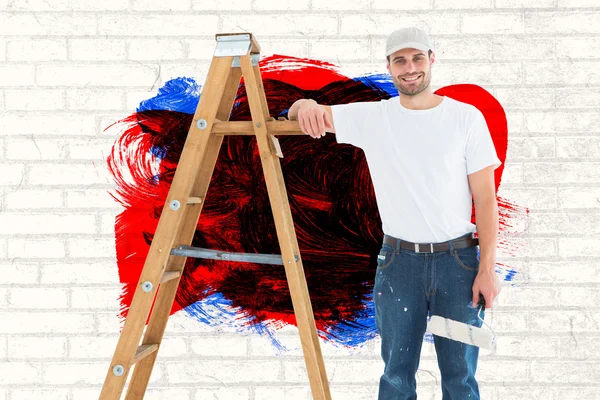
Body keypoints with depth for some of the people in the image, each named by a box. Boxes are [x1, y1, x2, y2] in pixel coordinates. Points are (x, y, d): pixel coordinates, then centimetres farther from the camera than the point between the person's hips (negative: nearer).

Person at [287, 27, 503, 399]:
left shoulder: (466, 116, -1)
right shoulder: (372, 117, 1)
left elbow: (485, 197, -1)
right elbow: (299, 115, 2)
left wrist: (488, 267, -6)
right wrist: (307, 104, -23)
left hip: (458, 258, 0)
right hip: (399, 259, 1)